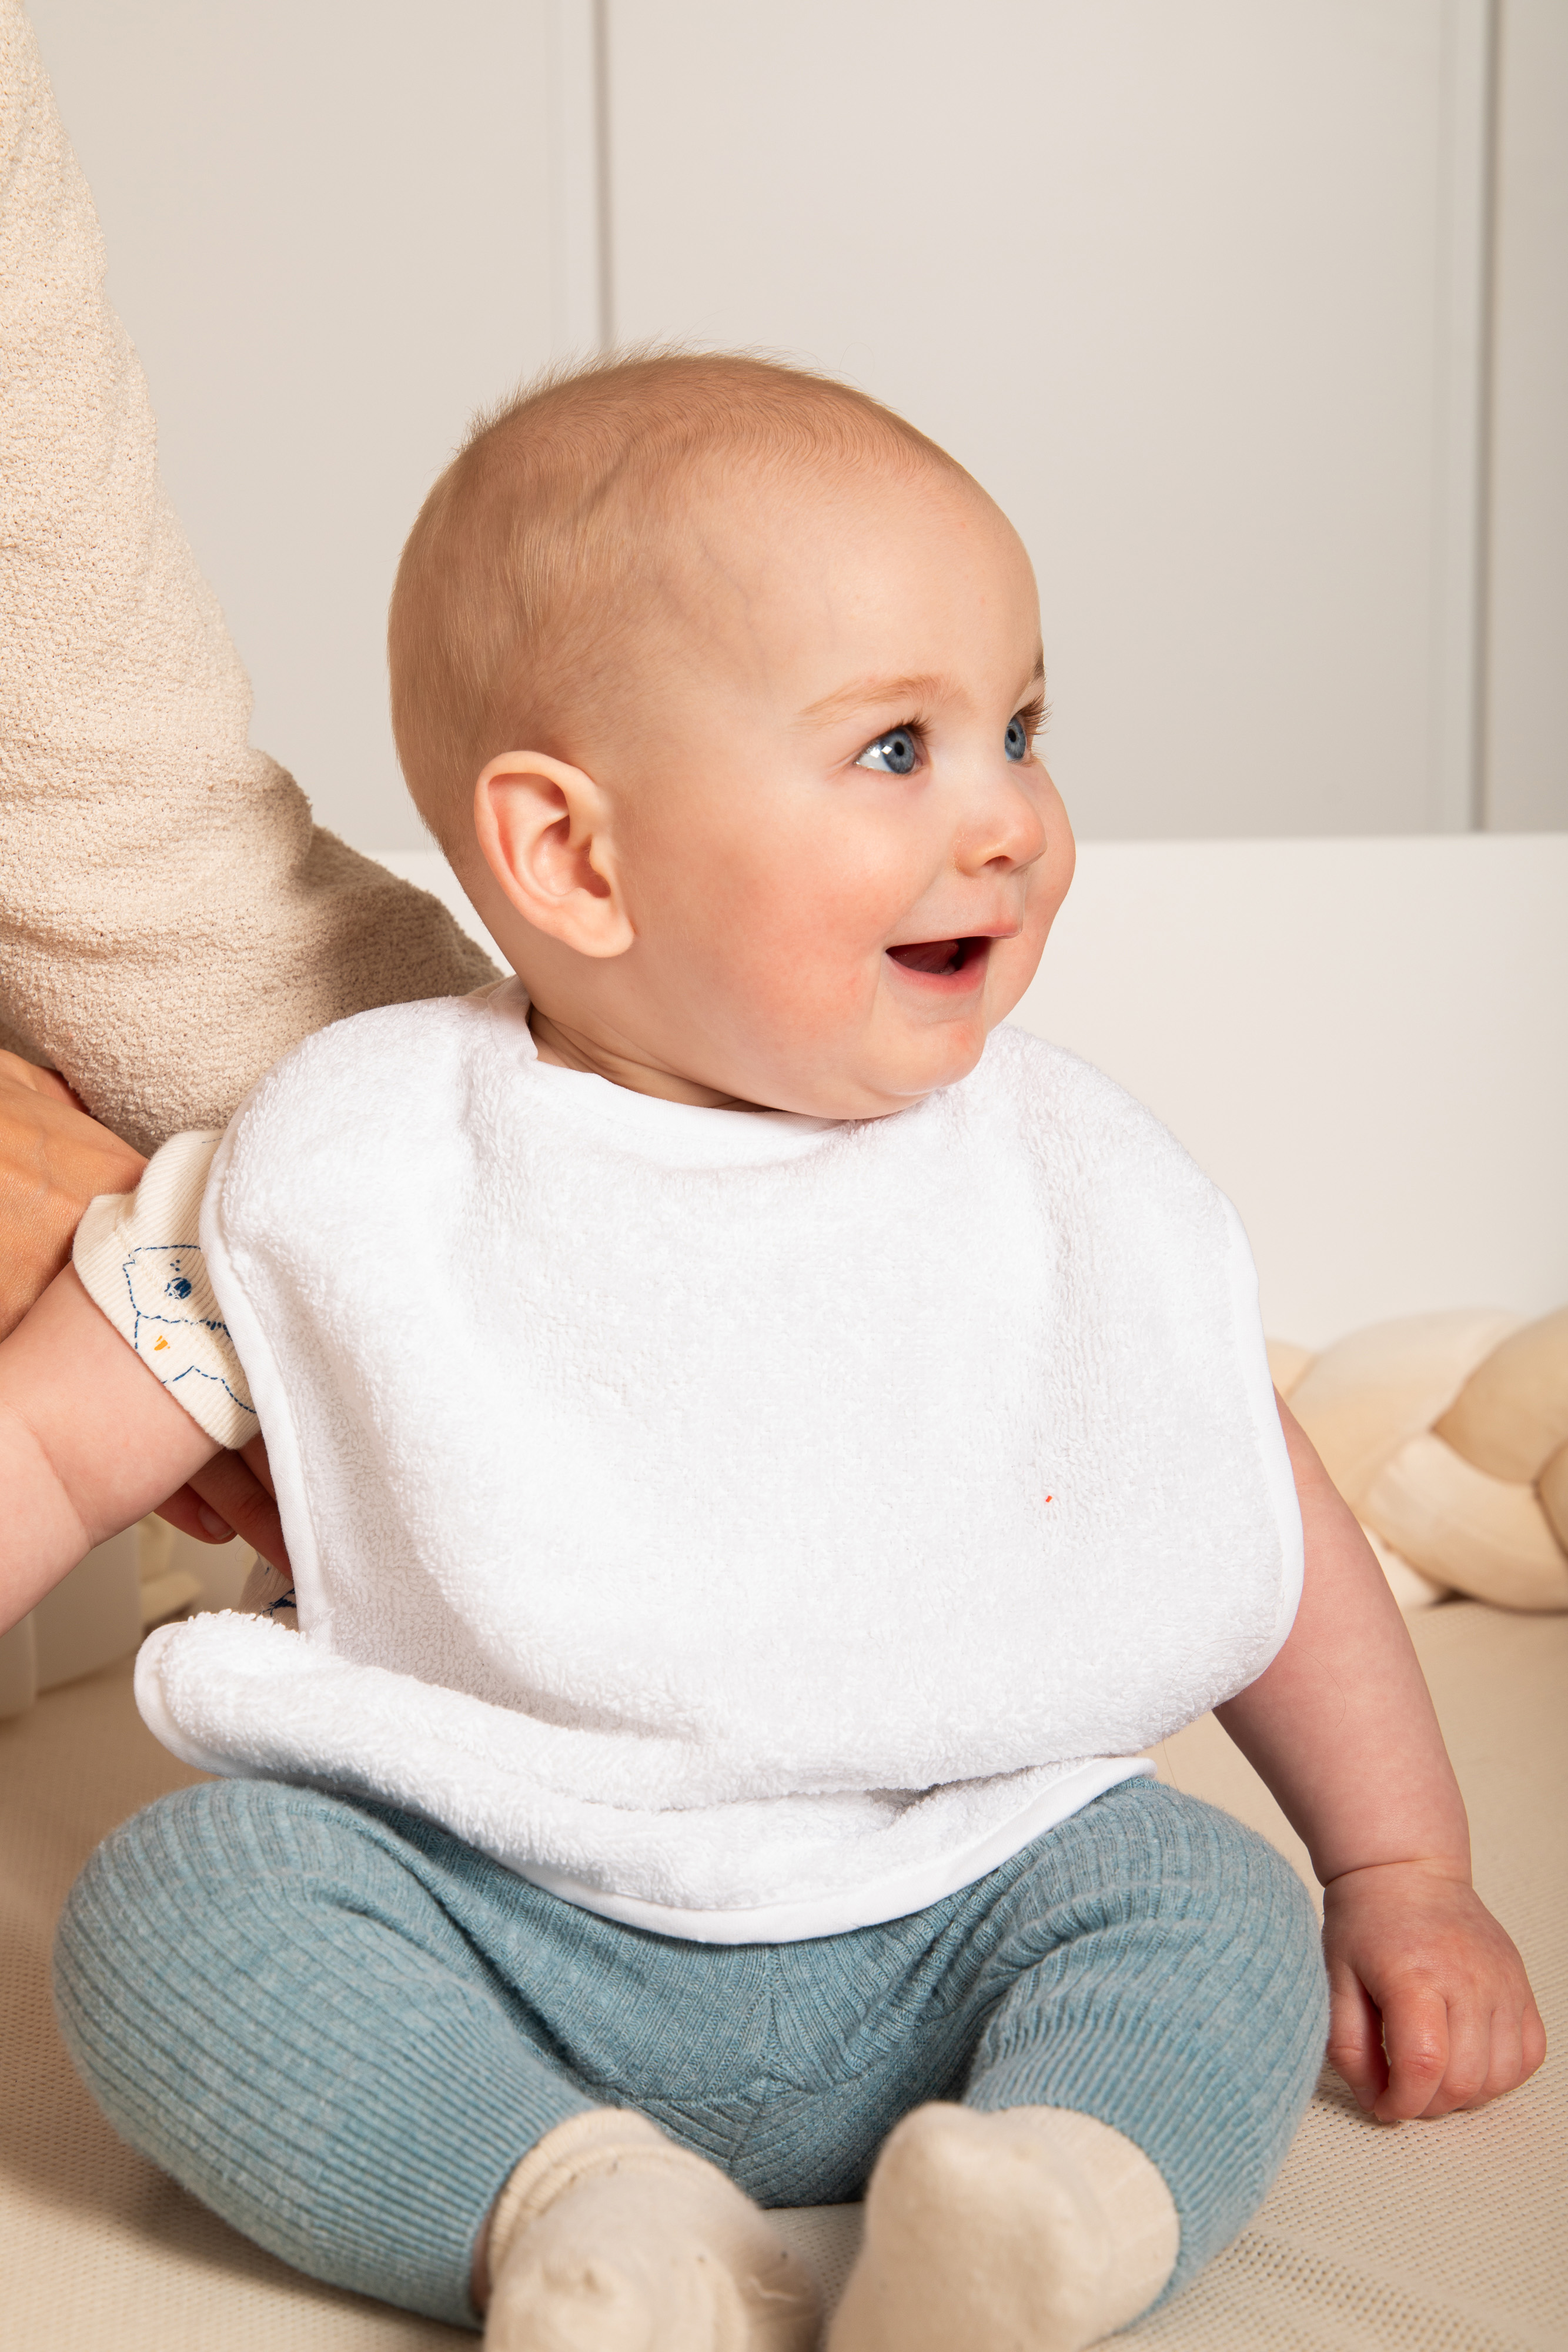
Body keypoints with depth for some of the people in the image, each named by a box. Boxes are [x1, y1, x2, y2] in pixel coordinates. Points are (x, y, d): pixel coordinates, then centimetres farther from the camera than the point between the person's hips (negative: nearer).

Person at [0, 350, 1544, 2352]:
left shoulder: (1078, 1186, -1)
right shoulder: (351, 1171, -8)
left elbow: (1263, 1524, 10)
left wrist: (1402, 1875, 11)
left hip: (955, 1930, 2)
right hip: (480, 1941, -1)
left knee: (1212, 1910, -19)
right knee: (176, 1900, -22)